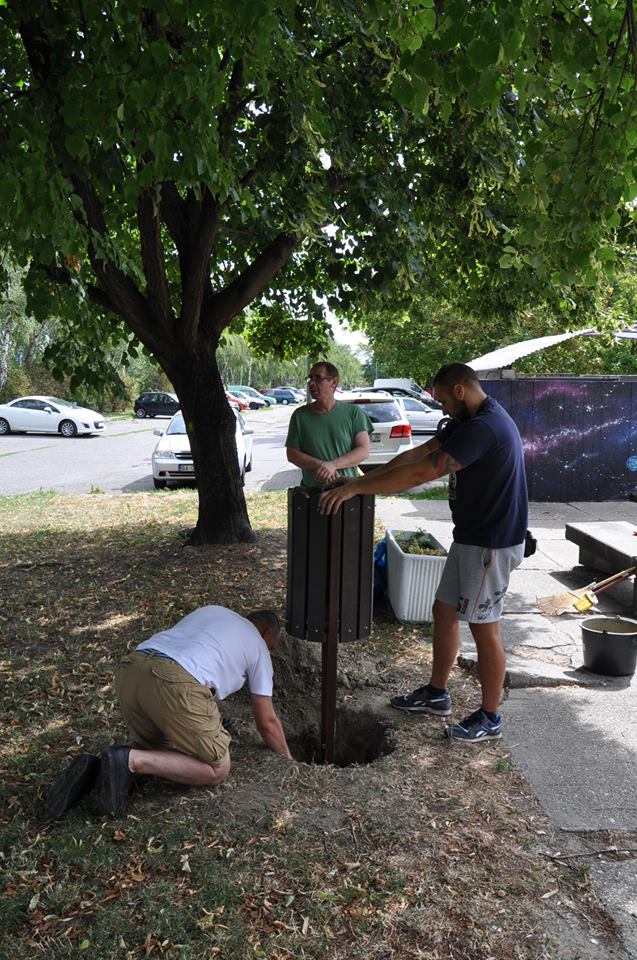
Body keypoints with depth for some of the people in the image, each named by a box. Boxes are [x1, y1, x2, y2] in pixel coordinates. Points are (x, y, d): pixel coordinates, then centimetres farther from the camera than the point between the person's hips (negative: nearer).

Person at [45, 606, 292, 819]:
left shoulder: (208, 611, 37)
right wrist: (288, 759, 43)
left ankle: (93, 769, 3)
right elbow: (267, 722, 24)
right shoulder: (258, 646, 22)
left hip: (129, 671, 7)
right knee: (217, 769, 8)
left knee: (155, 751, 29)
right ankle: (130, 761, -8)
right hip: (176, 684, -7)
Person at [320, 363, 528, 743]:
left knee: (484, 627, 2)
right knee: (444, 611, 17)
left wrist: (355, 487, -25)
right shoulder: (466, 422, 9)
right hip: (470, 536, 10)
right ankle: (437, 694, 32)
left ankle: (490, 718, 19)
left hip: (492, 544, -10)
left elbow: (420, 473, -30)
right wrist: (364, 480, 0)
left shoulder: (484, 427, -25)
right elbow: (416, 455, 8)